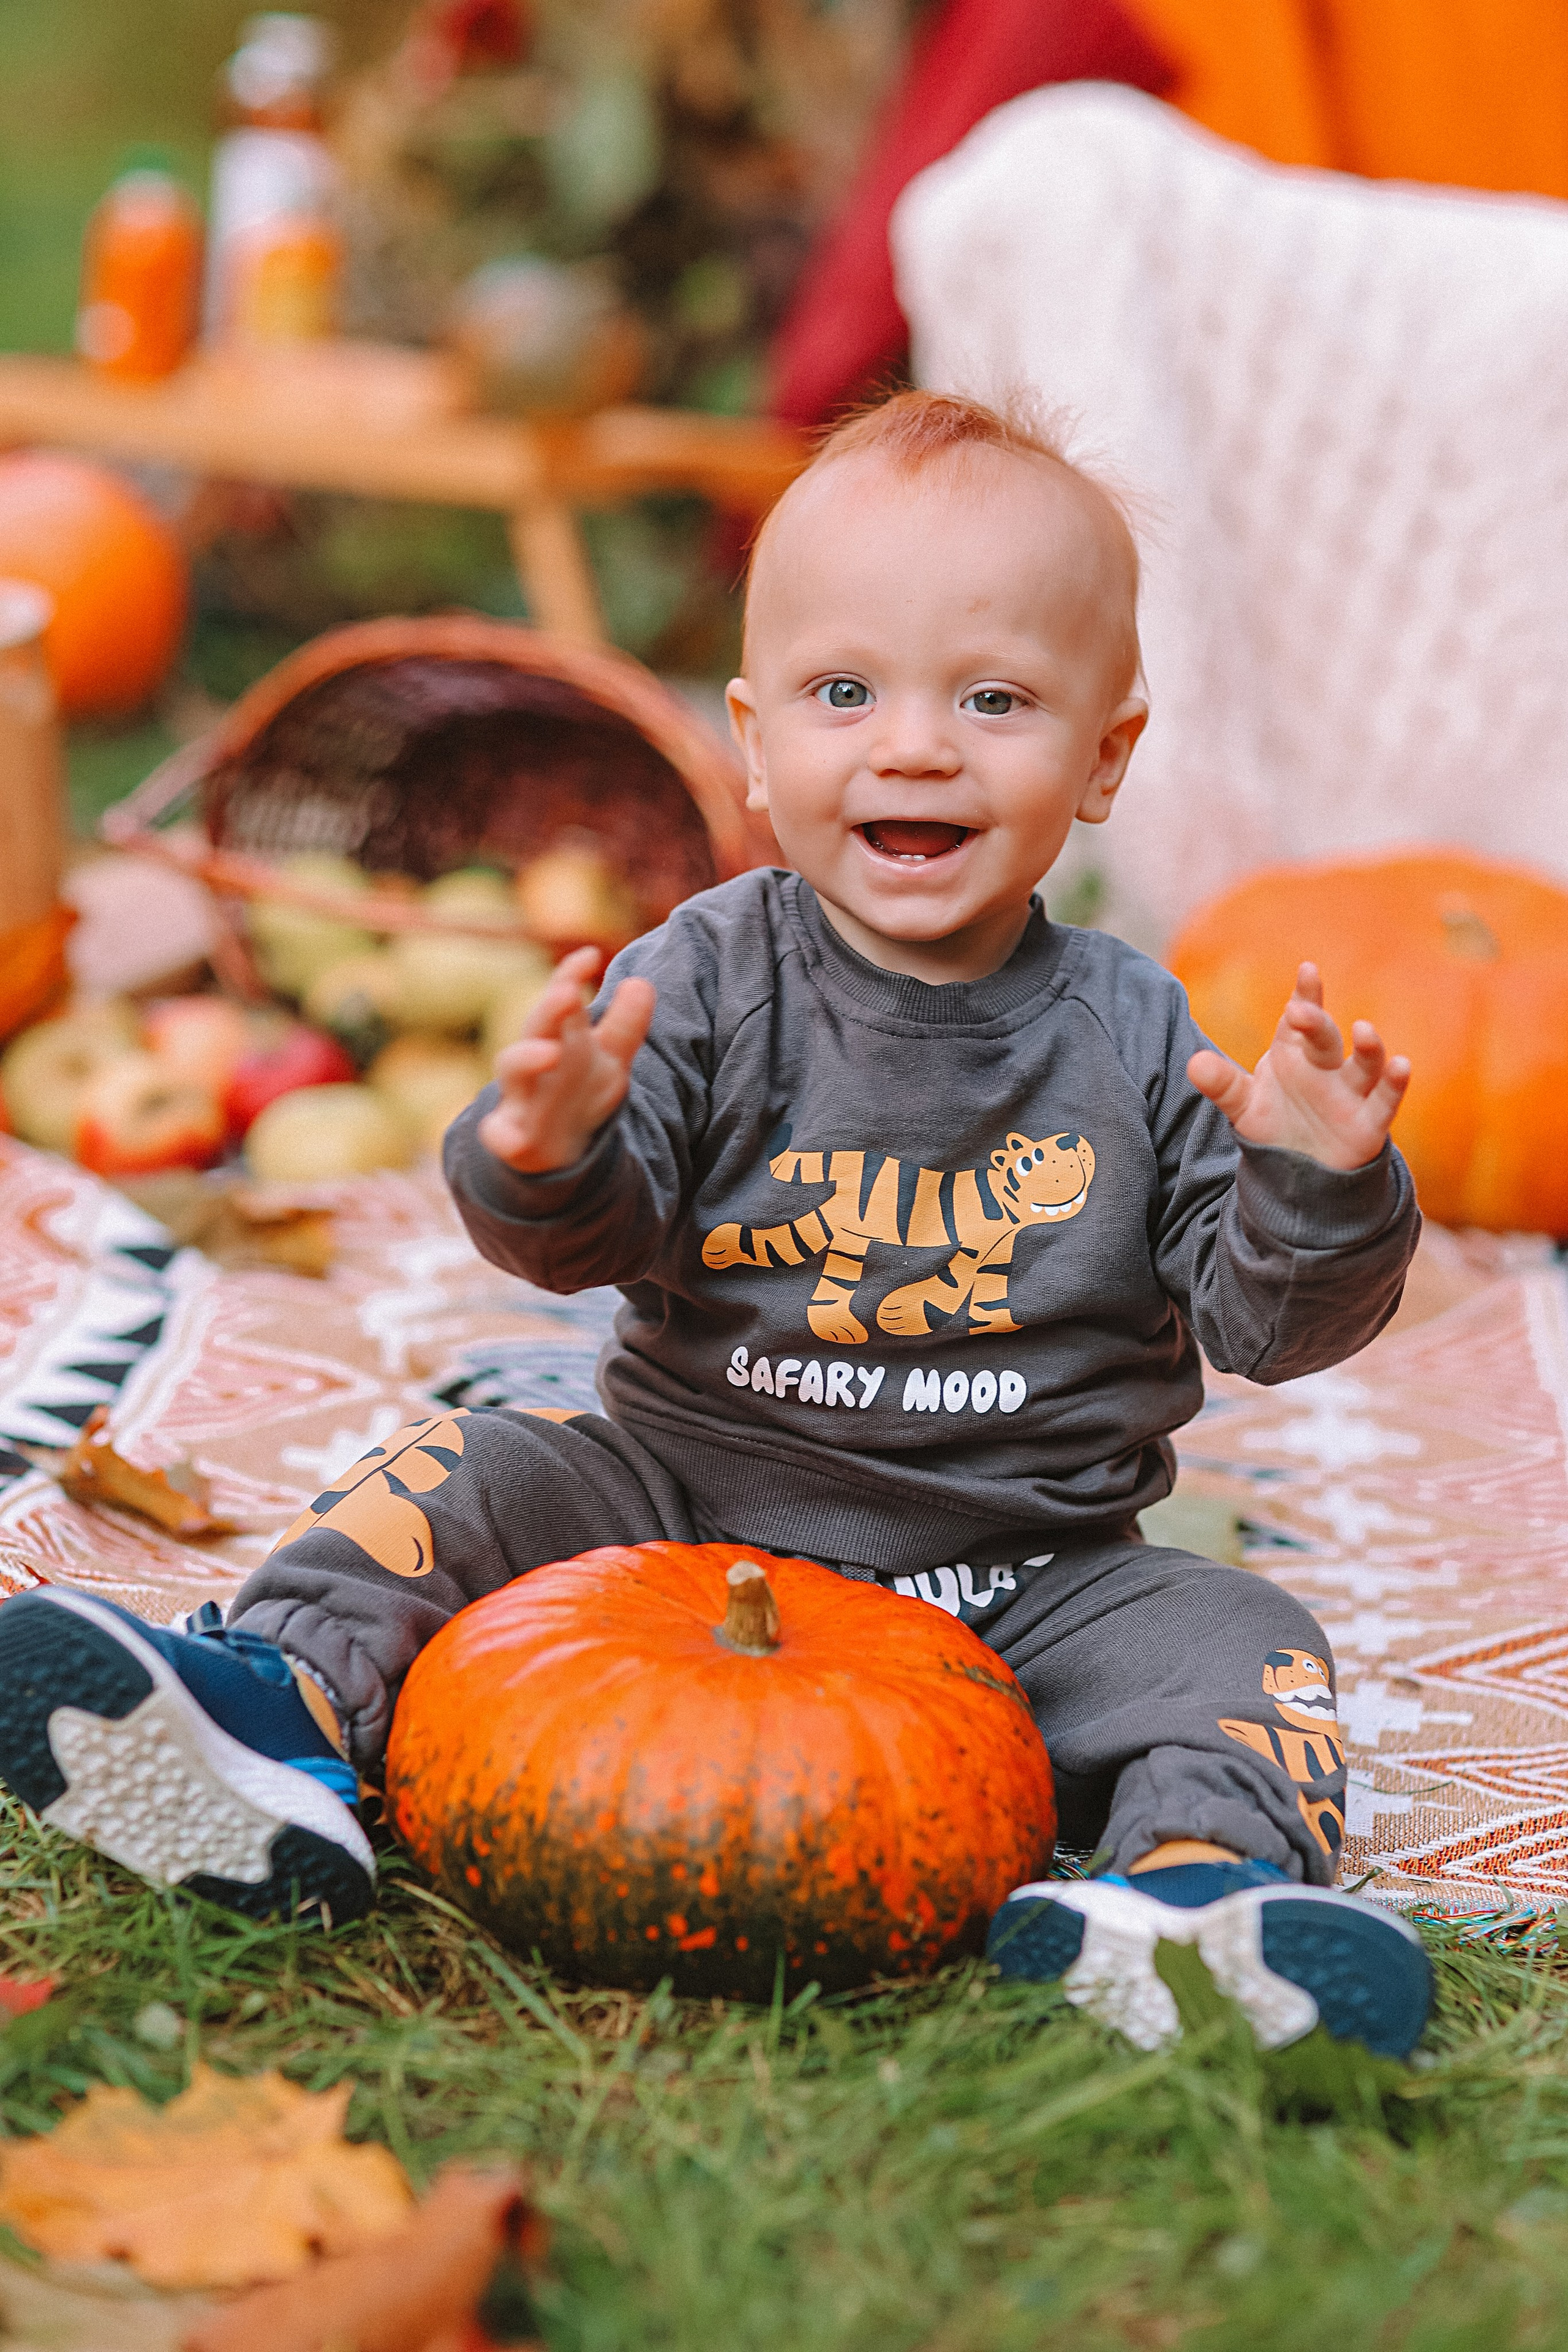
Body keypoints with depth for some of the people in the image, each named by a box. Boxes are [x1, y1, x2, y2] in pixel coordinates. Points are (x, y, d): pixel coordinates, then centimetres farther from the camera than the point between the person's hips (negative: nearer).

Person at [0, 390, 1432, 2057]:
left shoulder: (1132, 1036, -5)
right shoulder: (708, 979, -7)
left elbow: (1263, 1320, -4)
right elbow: (592, 1243, -14)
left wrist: (1316, 1187, -25)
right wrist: (548, 1161, -37)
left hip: (1020, 1588, 0)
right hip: (688, 1508, 0)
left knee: (1242, 1655, -20)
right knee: (460, 1477, -16)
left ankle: (1184, 1893, -41)